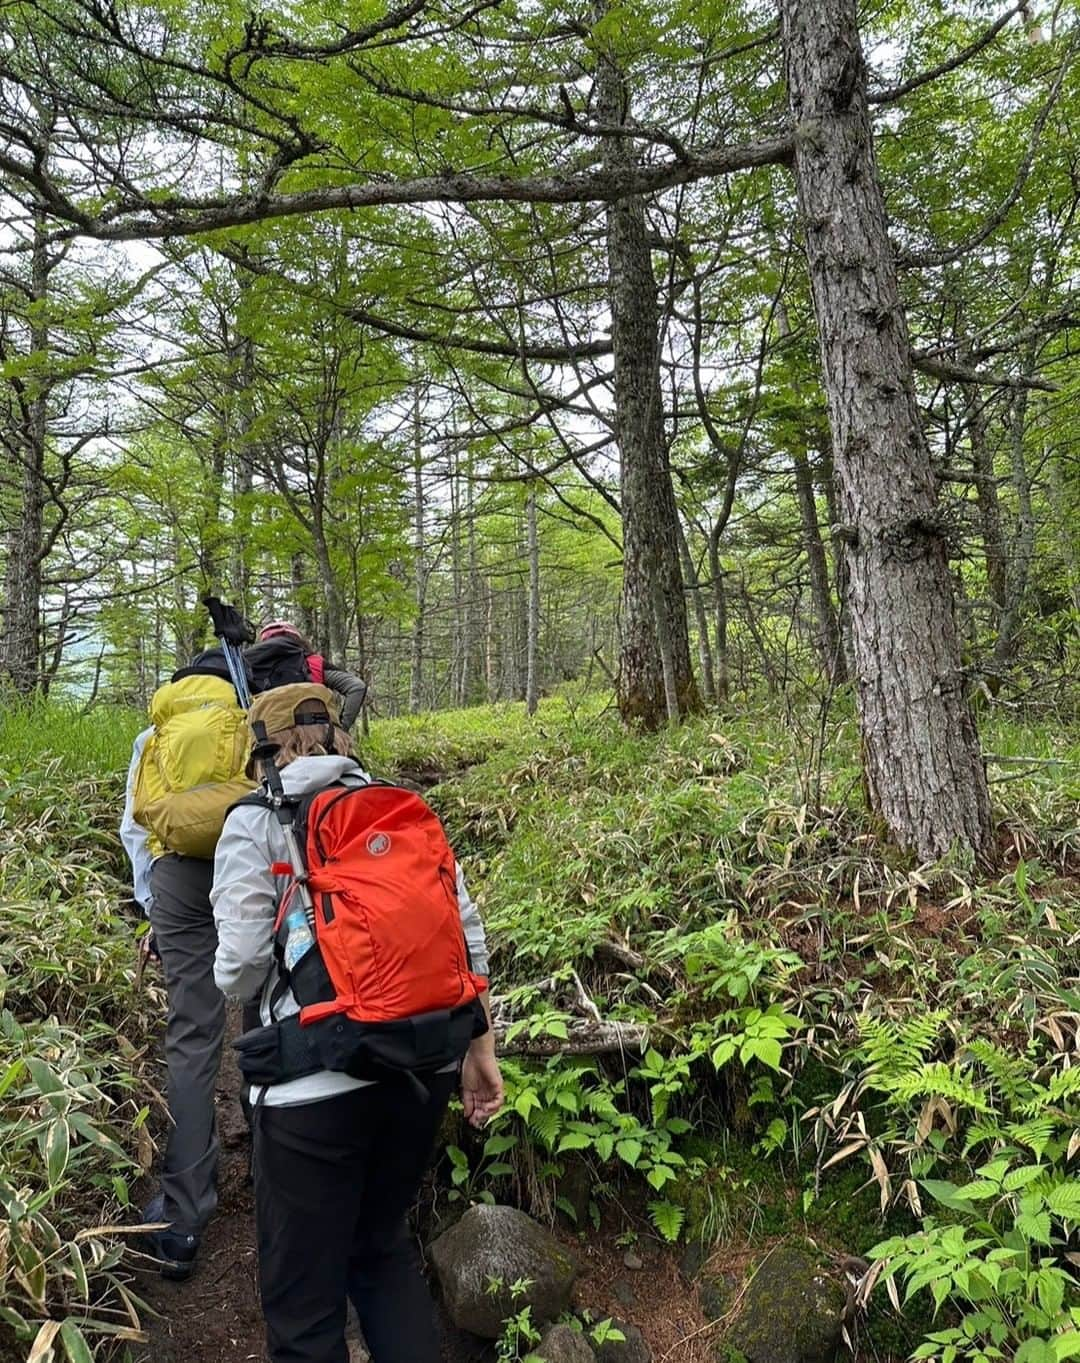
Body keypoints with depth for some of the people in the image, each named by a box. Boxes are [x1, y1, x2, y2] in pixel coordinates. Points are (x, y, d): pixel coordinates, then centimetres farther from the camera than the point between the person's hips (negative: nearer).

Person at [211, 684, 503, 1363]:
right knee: (382, 1246, 28)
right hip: (425, 1066, 5)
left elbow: (241, 963, -10)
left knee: (304, 1297, 14)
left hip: (319, 1078, -5)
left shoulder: (258, 819, -4)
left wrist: (239, 983, 14)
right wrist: (480, 1048, 12)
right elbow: (467, 932, 4)